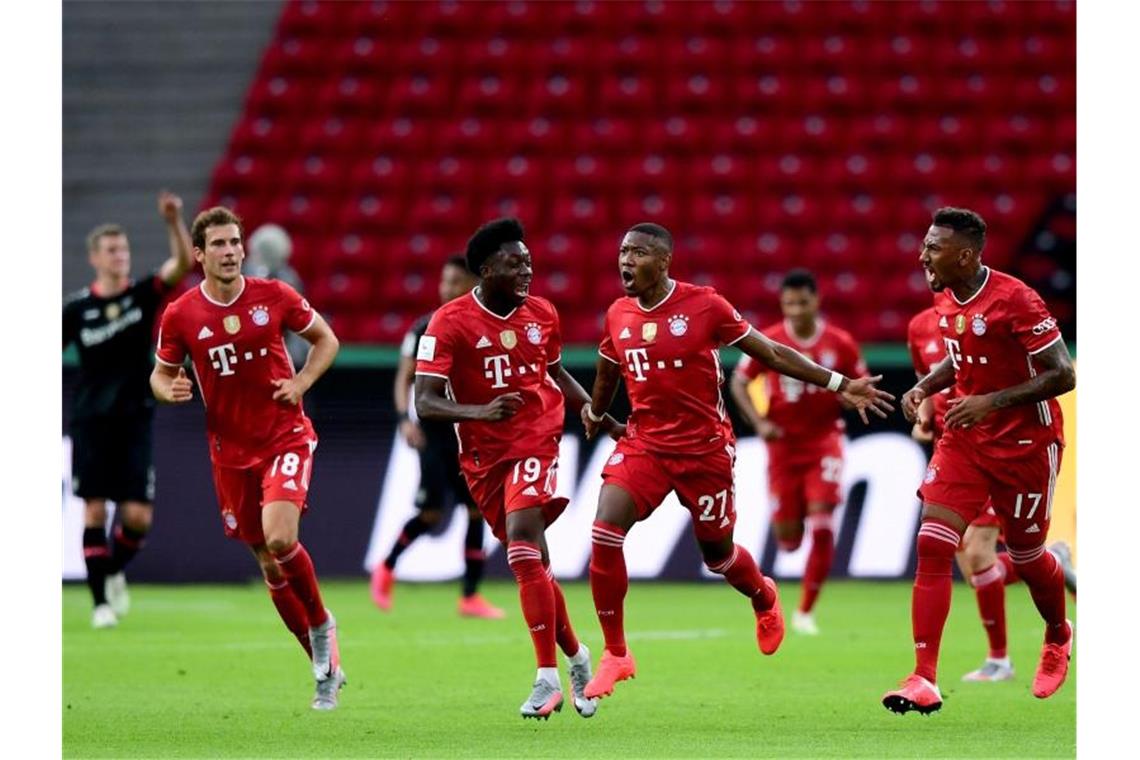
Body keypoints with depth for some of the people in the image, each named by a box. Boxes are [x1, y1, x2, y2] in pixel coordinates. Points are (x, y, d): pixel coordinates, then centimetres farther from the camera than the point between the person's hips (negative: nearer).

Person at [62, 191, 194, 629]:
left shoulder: (144, 295, 1)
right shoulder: (77, 309, 0)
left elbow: (184, 264, -14)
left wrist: (174, 223, -29)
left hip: (134, 421, 1)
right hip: (90, 422, -1)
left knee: (139, 517, -6)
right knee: (94, 511, -5)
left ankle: (114, 571, 23)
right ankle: (101, 600, 3)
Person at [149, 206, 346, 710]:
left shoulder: (274, 296, -5)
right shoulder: (180, 315, -4)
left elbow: (325, 339, 9)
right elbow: (161, 374, 9)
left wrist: (302, 381, -7)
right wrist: (170, 390, -13)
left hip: (286, 437, -2)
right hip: (231, 451, 2)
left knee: (280, 539, -24)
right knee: (267, 560, 6)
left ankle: (320, 624, 4)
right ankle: (326, 665, 20)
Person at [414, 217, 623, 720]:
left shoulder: (542, 315, 2)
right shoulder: (450, 322, -11)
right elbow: (425, 402, -16)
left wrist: (609, 424, 20)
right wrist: (481, 411, -33)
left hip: (537, 442, 0)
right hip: (483, 456, 0)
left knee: (523, 552, -20)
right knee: (533, 565, 9)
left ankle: (548, 678, -19)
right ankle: (576, 656, 32)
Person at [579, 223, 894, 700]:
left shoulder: (704, 306, -11)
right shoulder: (618, 316, 1)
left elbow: (771, 354, -4)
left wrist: (840, 385, -5)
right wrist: (594, 412, 15)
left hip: (704, 447, -3)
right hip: (643, 445, 3)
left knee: (718, 554, 11)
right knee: (605, 535, -17)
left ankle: (764, 598, 49)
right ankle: (615, 655, -3)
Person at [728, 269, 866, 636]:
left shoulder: (841, 343, -4)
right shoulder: (769, 341, -6)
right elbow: (738, 382, 1)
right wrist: (759, 422, -12)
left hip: (825, 438, 0)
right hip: (783, 442, 0)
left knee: (822, 525, -15)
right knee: (788, 539, 2)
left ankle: (805, 611, -5)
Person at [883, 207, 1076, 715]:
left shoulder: (1015, 300, -22)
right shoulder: (945, 299, 2)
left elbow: (1063, 375, -22)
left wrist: (991, 402, -28)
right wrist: (925, 387, 2)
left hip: (1025, 444, -6)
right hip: (964, 439, 6)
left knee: (1026, 555, 11)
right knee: (933, 545, -10)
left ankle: (1058, 639, 44)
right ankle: (924, 679, -12)